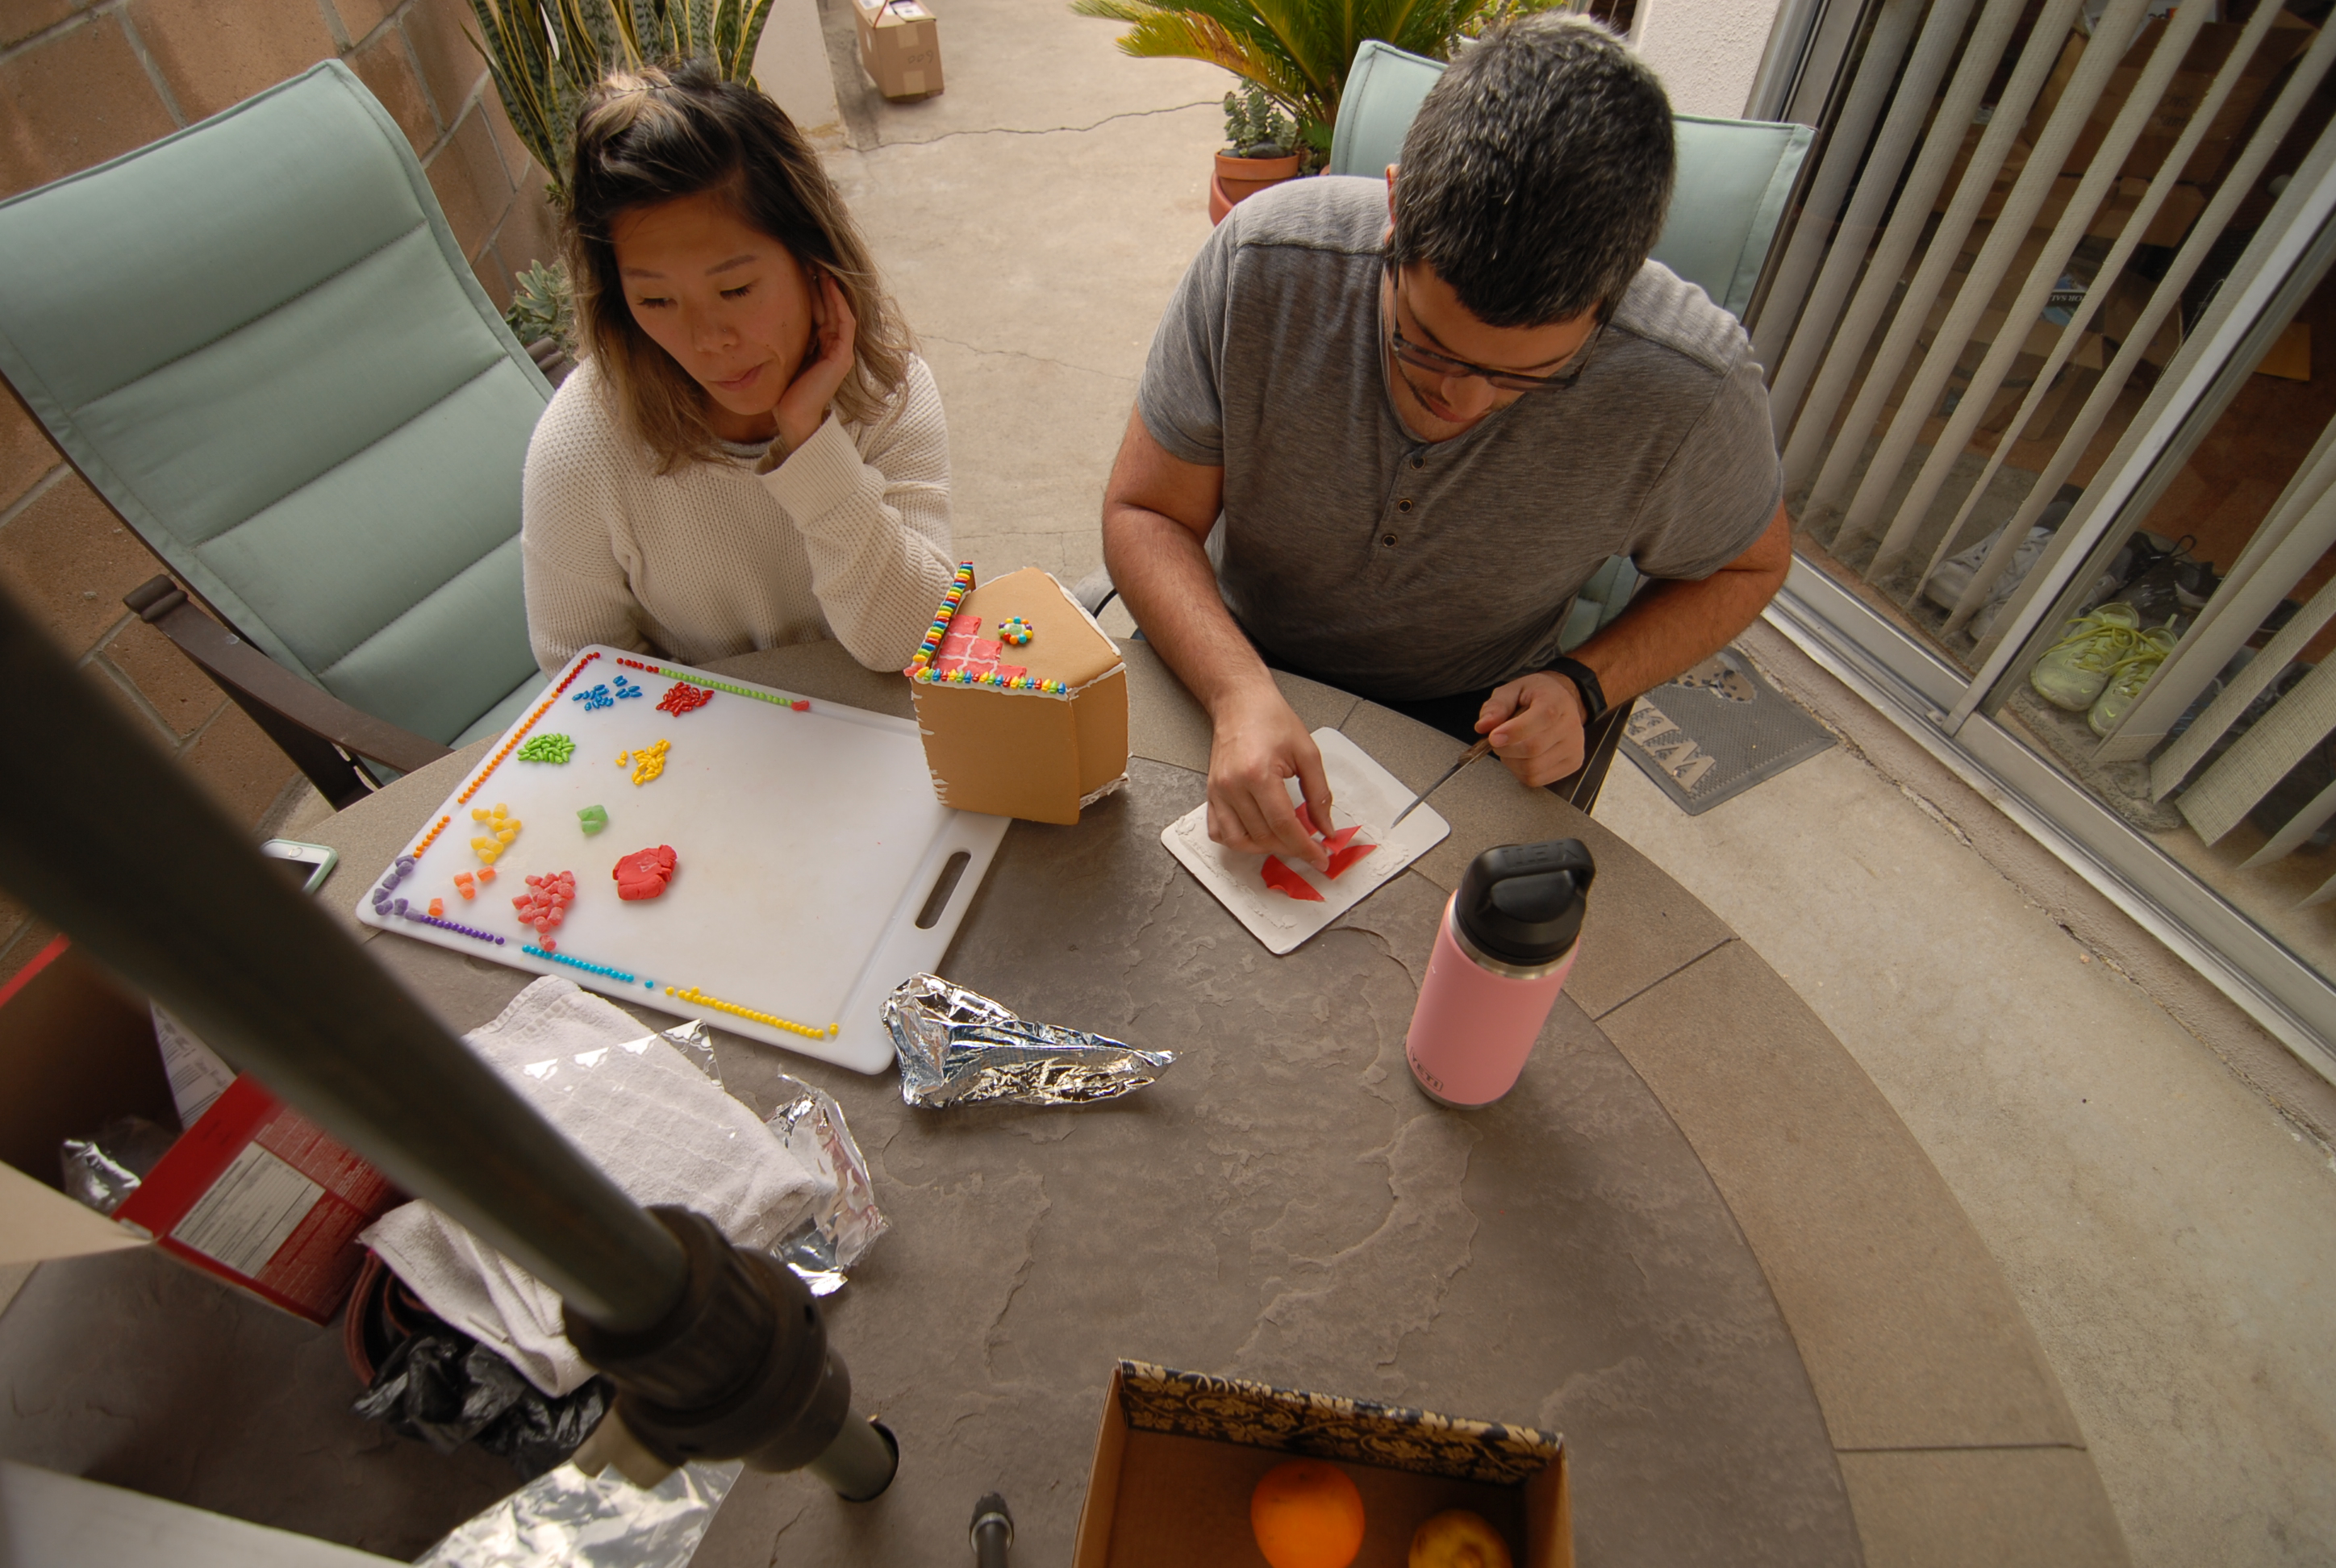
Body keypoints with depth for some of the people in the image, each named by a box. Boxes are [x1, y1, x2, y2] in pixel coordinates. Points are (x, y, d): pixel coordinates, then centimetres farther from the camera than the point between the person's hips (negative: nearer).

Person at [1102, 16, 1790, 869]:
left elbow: (1747, 565, -2)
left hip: (1469, 724, -1)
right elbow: (1144, 513, -15)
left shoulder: (1690, 391, -24)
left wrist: (1582, 684, -19)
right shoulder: (1261, 261, -24)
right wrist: (1240, 694, -33)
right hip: (1233, 663, 2)